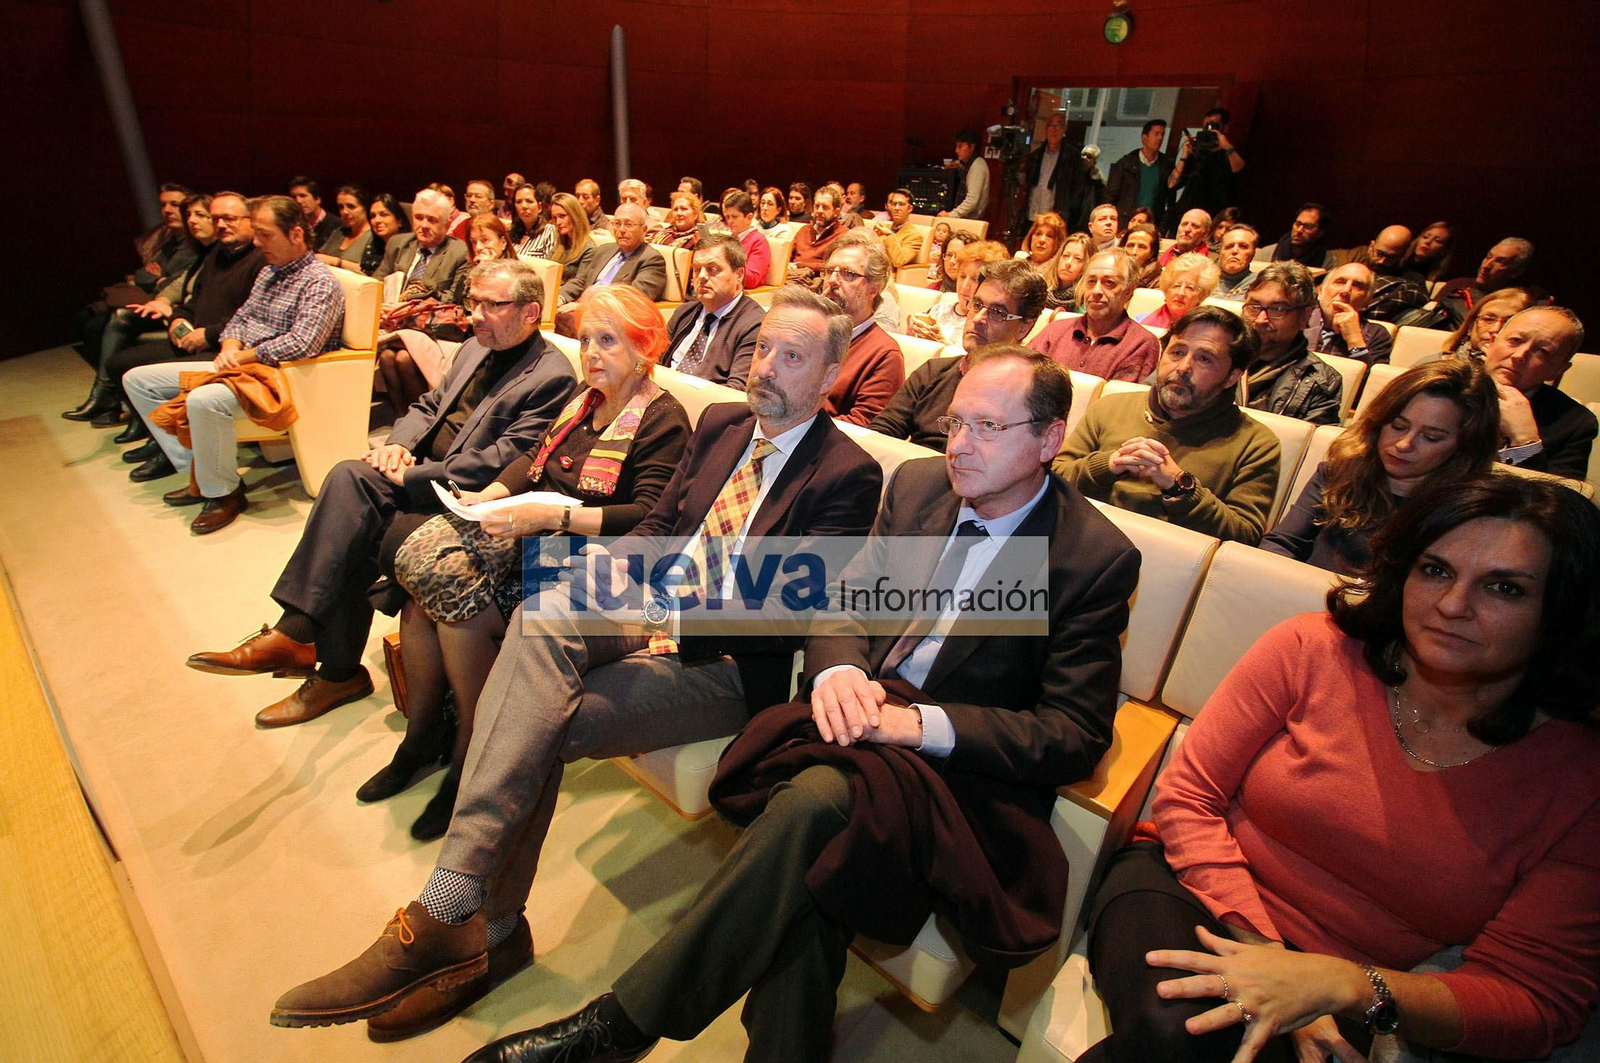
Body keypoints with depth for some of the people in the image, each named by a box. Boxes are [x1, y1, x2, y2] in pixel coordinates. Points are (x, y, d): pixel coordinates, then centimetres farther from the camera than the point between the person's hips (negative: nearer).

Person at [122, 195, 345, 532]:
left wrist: (243, 356, -16)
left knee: (203, 400, -37)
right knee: (137, 380, 9)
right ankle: (196, 471, 2)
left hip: (273, 373, -10)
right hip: (238, 363, 10)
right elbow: (241, 317, 22)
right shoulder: (268, 272, 17)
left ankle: (224, 492, -16)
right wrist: (230, 346, -1)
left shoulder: (320, 283, -12)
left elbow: (301, 344, -25)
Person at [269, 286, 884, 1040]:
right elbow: (657, 523, 16)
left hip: (723, 663, -5)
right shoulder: (720, 424, 15)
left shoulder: (848, 475, -7)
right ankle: (465, 924, -20)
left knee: (536, 728, -24)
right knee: (541, 617, -26)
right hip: (649, 615, 6)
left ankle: (461, 922, -4)